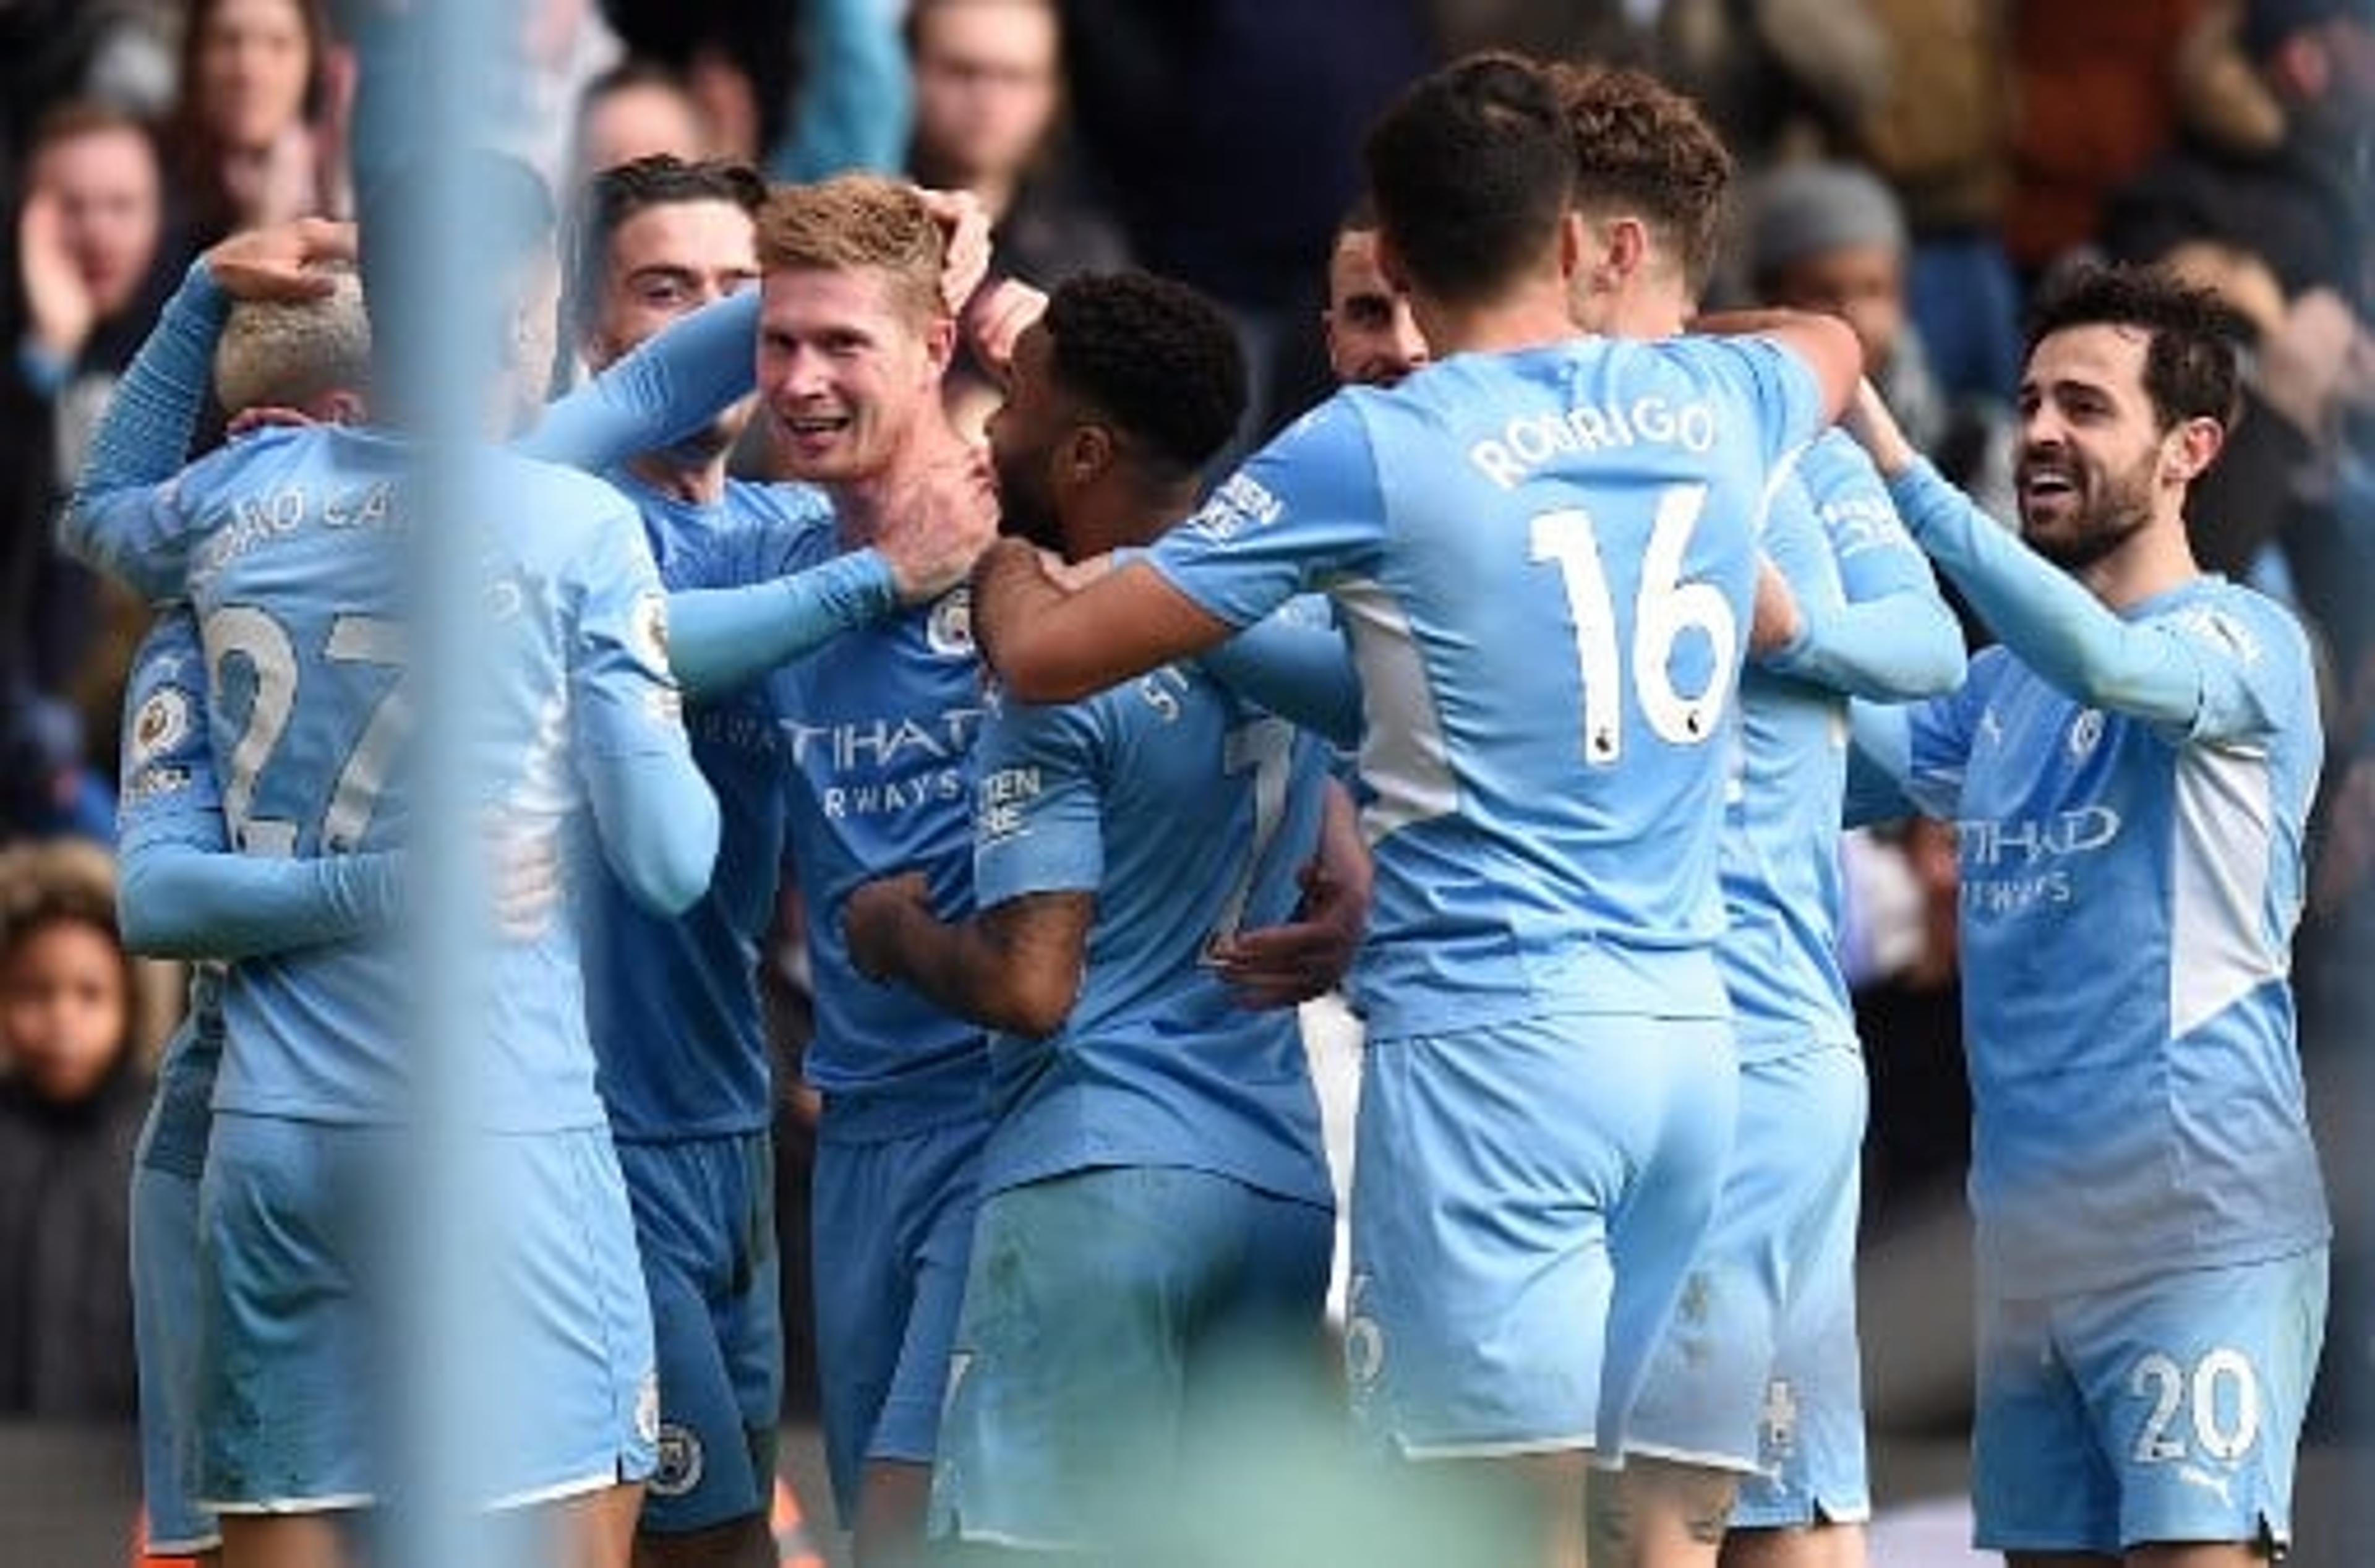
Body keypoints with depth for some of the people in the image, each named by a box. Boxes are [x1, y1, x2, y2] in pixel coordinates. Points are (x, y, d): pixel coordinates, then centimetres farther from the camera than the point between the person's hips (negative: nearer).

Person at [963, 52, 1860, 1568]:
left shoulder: (1373, 451, -7)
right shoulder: (1714, 405, 8)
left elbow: (1047, 653, -3)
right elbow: (1831, 340, 37)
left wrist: (999, 551, 19)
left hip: (1488, 1032, -6)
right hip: (1689, 1029, 6)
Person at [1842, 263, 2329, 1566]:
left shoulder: (2242, 640, -6)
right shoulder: (2002, 685, 18)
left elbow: (2106, 662, -26)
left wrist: (1896, 469, -27)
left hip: (2197, 1220, -8)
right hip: (2028, 1223, 8)